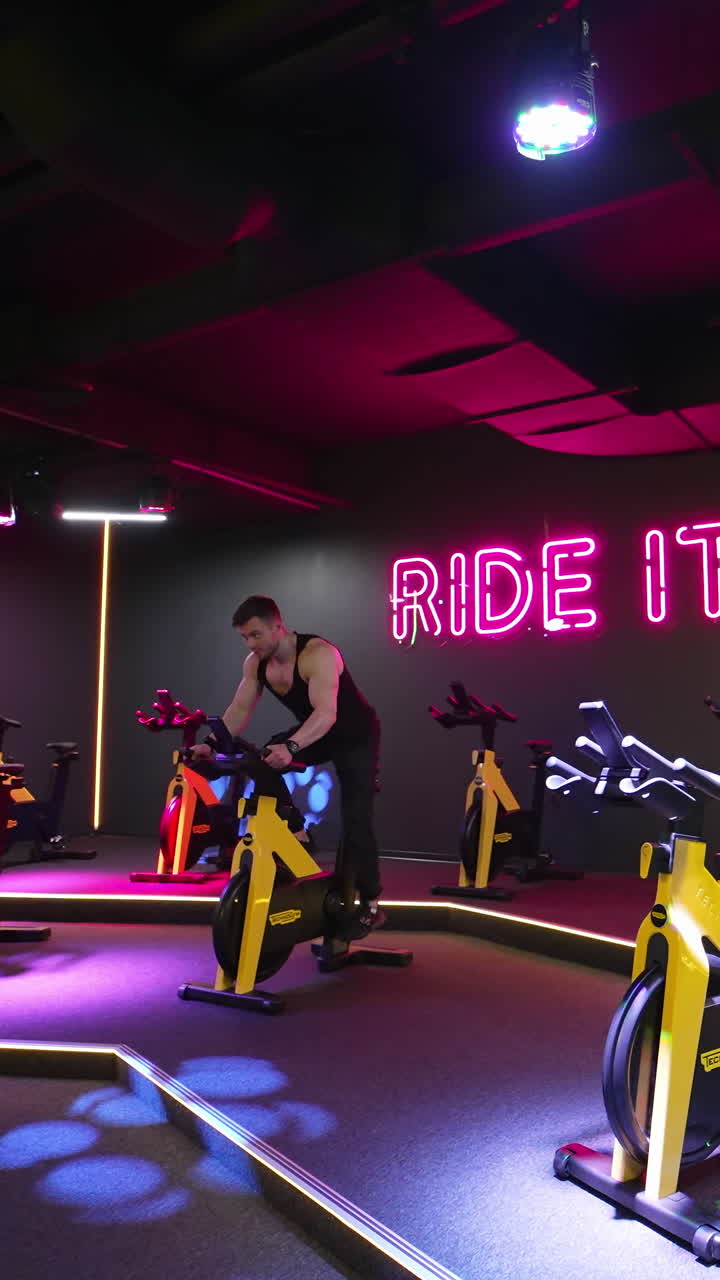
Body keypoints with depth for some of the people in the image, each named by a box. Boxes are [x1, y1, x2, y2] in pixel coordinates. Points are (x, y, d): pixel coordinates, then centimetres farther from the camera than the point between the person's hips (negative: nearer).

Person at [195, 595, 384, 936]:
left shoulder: (318, 654, -35)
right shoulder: (255, 663, -12)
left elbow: (327, 713, -46)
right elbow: (240, 709, -12)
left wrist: (290, 747, -61)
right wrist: (211, 745, -28)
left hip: (357, 736, -6)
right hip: (313, 734, 6)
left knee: (356, 820, -12)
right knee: (264, 763, -19)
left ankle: (370, 904, 0)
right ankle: (298, 838, -5)